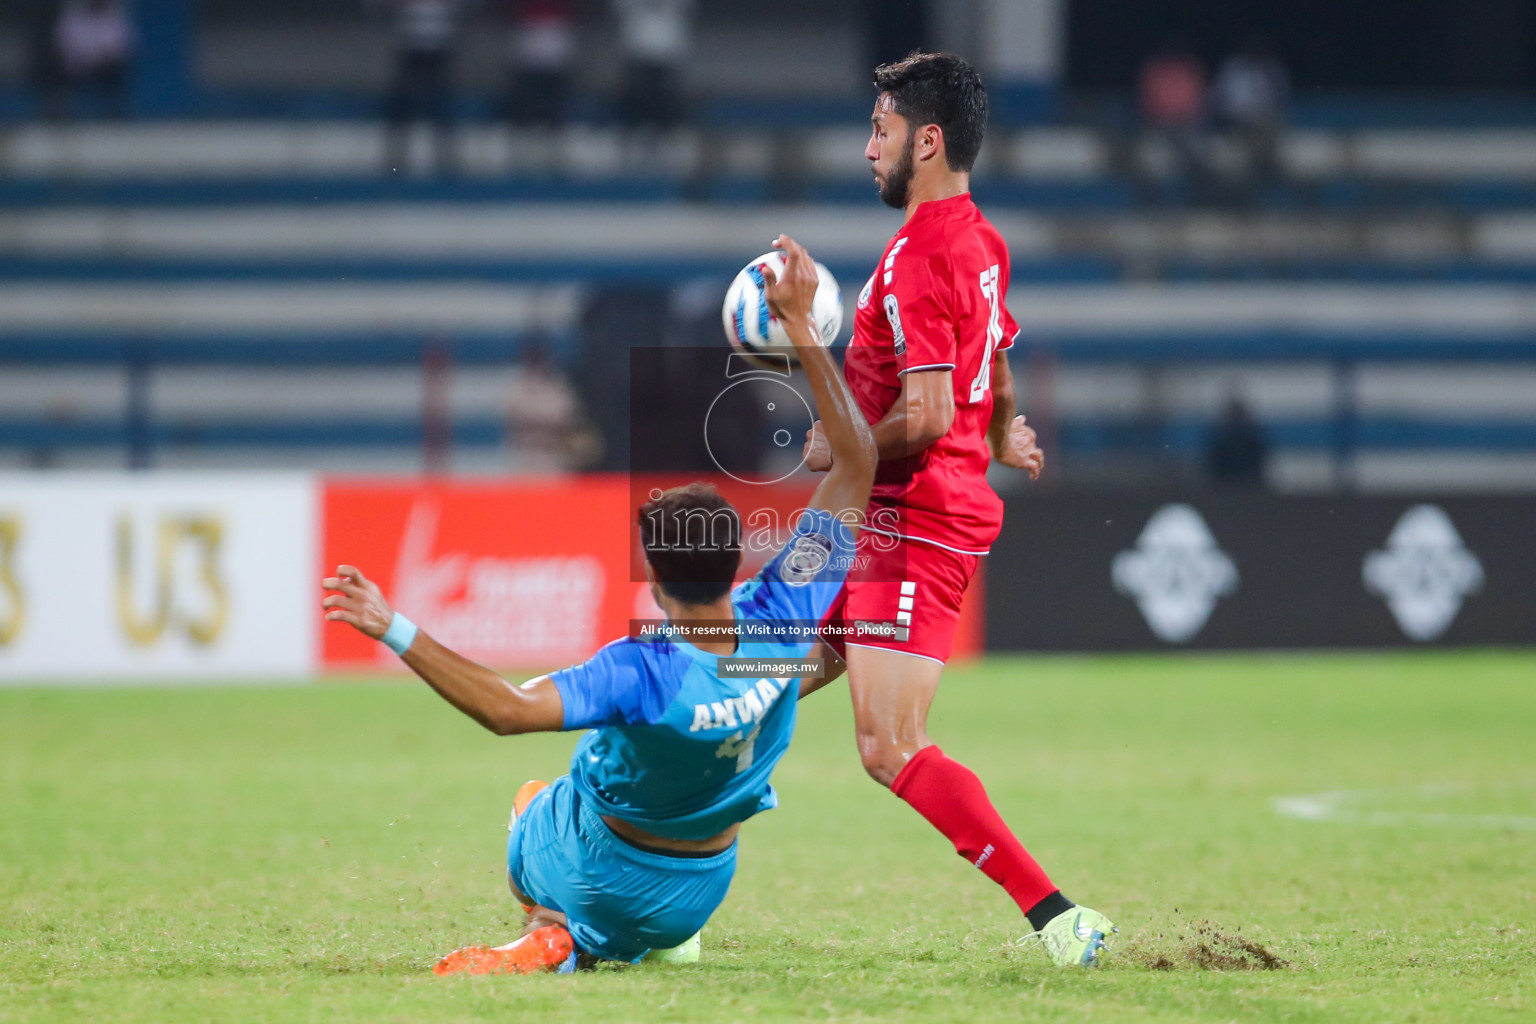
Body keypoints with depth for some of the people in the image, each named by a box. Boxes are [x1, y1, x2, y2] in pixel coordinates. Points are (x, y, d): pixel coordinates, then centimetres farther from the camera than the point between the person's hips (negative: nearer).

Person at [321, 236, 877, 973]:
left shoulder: (643, 671, -37)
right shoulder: (781, 621, -24)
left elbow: (508, 709, -49)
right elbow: (856, 464, -20)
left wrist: (395, 631, -48)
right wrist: (802, 329, -19)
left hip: (595, 876, -6)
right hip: (698, 893, 6)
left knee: (533, 799, 30)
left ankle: (551, 932, 5)